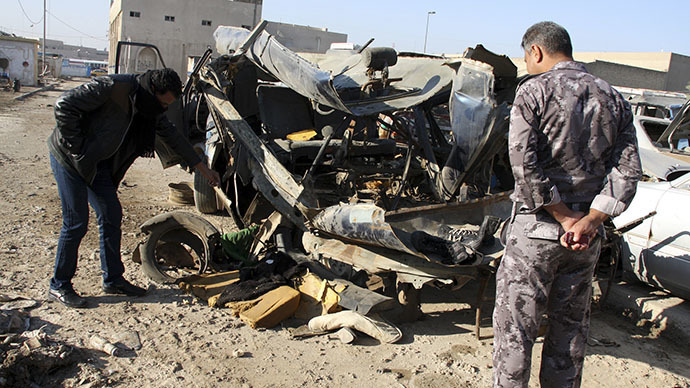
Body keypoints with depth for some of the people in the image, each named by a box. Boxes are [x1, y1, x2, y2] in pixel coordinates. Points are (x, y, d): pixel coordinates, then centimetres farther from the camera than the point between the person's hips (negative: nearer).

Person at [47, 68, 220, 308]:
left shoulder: (150, 108, 1)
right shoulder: (112, 88, -25)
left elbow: (172, 136, 11)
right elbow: (65, 105, -26)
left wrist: (202, 168, 13)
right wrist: (76, 147, -22)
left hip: (97, 163, 8)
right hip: (69, 158, -8)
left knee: (111, 216, 7)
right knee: (76, 222, -6)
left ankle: (113, 279, 20)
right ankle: (59, 286, 11)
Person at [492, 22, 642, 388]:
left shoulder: (534, 90, -8)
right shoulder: (613, 99, 9)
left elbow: (523, 162, -18)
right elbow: (627, 171, 1)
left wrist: (563, 215, -12)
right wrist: (589, 221, -6)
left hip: (535, 229, -5)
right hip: (587, 236, 6)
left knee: (514, 323, 5)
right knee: (570, 324, 18)